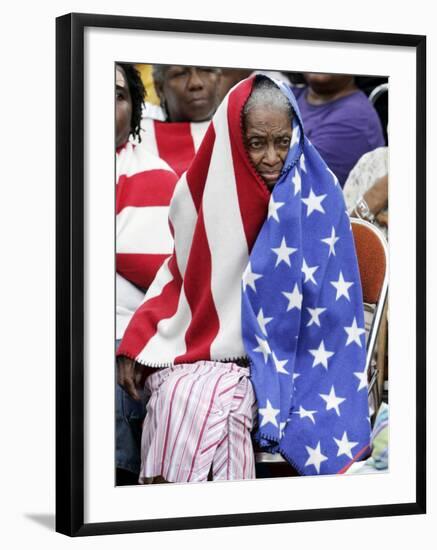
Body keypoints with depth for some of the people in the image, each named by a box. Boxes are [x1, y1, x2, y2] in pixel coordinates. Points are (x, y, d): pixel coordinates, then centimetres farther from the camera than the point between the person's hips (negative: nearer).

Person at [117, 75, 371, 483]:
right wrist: (134, 343, -2)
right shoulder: (211, 189, 0)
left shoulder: (314, 196, -7)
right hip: (190, 345, 2)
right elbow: (180, 274, 10)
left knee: (205, 402, -31)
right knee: (178, 398, -30)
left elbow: (326, 297, -4)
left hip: (265, 354, -2)